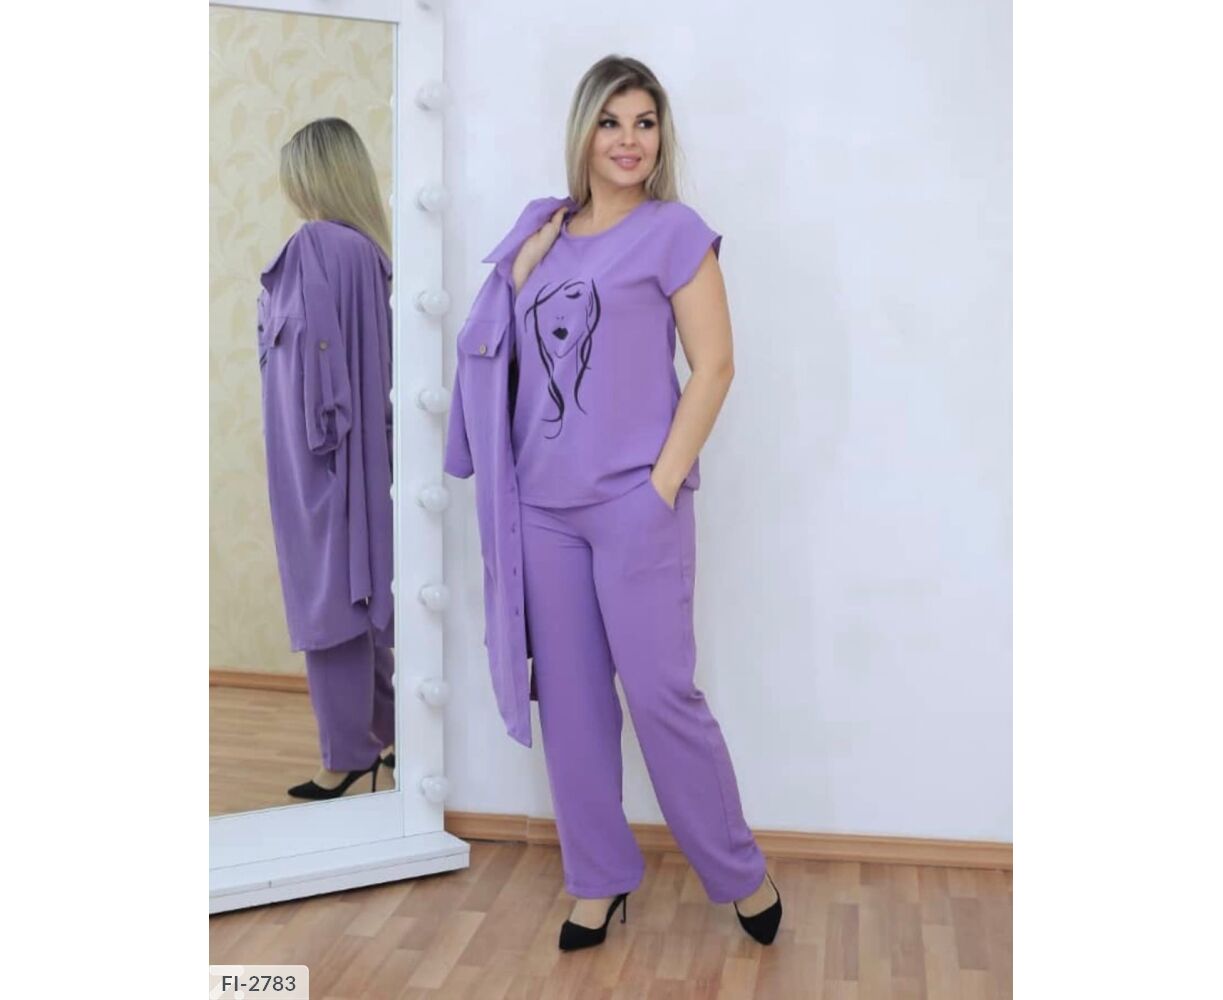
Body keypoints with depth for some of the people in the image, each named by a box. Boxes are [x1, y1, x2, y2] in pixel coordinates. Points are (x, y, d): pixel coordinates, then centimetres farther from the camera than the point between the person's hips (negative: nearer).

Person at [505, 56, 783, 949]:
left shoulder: (674, 231, -2)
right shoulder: (547, 239, 13)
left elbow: (714, 366, -8)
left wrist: (664, 484, -12)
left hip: (635, 504, -5)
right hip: (546, 508, 5)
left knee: (662, 695, -3)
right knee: (569, 700, 9)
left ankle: (742, 875, 17)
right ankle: (599, 877, 25)